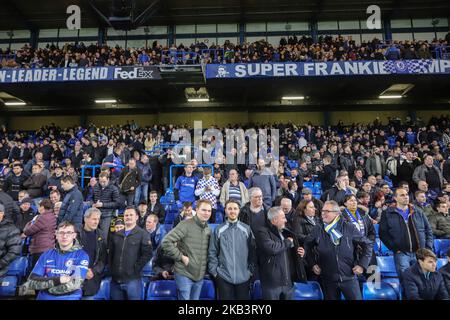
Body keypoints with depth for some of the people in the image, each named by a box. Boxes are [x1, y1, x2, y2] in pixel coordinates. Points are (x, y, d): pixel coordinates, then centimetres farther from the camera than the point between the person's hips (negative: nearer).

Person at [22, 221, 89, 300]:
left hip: (69, 298, -1)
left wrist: (44, 284, -2)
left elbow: (74, 284, -11)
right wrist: (58, 280, -9)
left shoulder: (82, 256, -1)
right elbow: (31, 281, 3)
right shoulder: (46, 255, 10)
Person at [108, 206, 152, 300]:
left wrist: (136, 269, -13)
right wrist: (111, 268, 7)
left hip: (132, 279, -5)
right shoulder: (116, 234, 14)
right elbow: (110, 253, 18)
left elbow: (147, 254, -11)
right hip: (115, 279, 5)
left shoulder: (143, 234, -2)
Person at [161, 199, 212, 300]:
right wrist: (181, 257, -19)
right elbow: (166, 242, -22)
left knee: (195, 298, 17)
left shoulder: (208, 229, 6)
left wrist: (206, 261, 5)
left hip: (200, 276, 6)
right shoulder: (186, 225, -16)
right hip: (185, 275, -6)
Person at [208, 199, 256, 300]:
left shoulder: (246, 229, 3)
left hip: (243, 277, 1)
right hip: (223, 276, -1)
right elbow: (212, 253, 1)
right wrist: (214, 271, -3)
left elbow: (252, 251, 6)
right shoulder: (218, 230, -1)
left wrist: (251, 270, 2)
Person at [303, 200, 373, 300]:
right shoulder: (318, 230, -2)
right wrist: (312, 264, 5)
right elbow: (307, 246, 12)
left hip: (349, 278, -1)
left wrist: (362, 265, -3)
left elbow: (368, 244, 3)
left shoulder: (349, 228, -5)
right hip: (328, 280, 1)